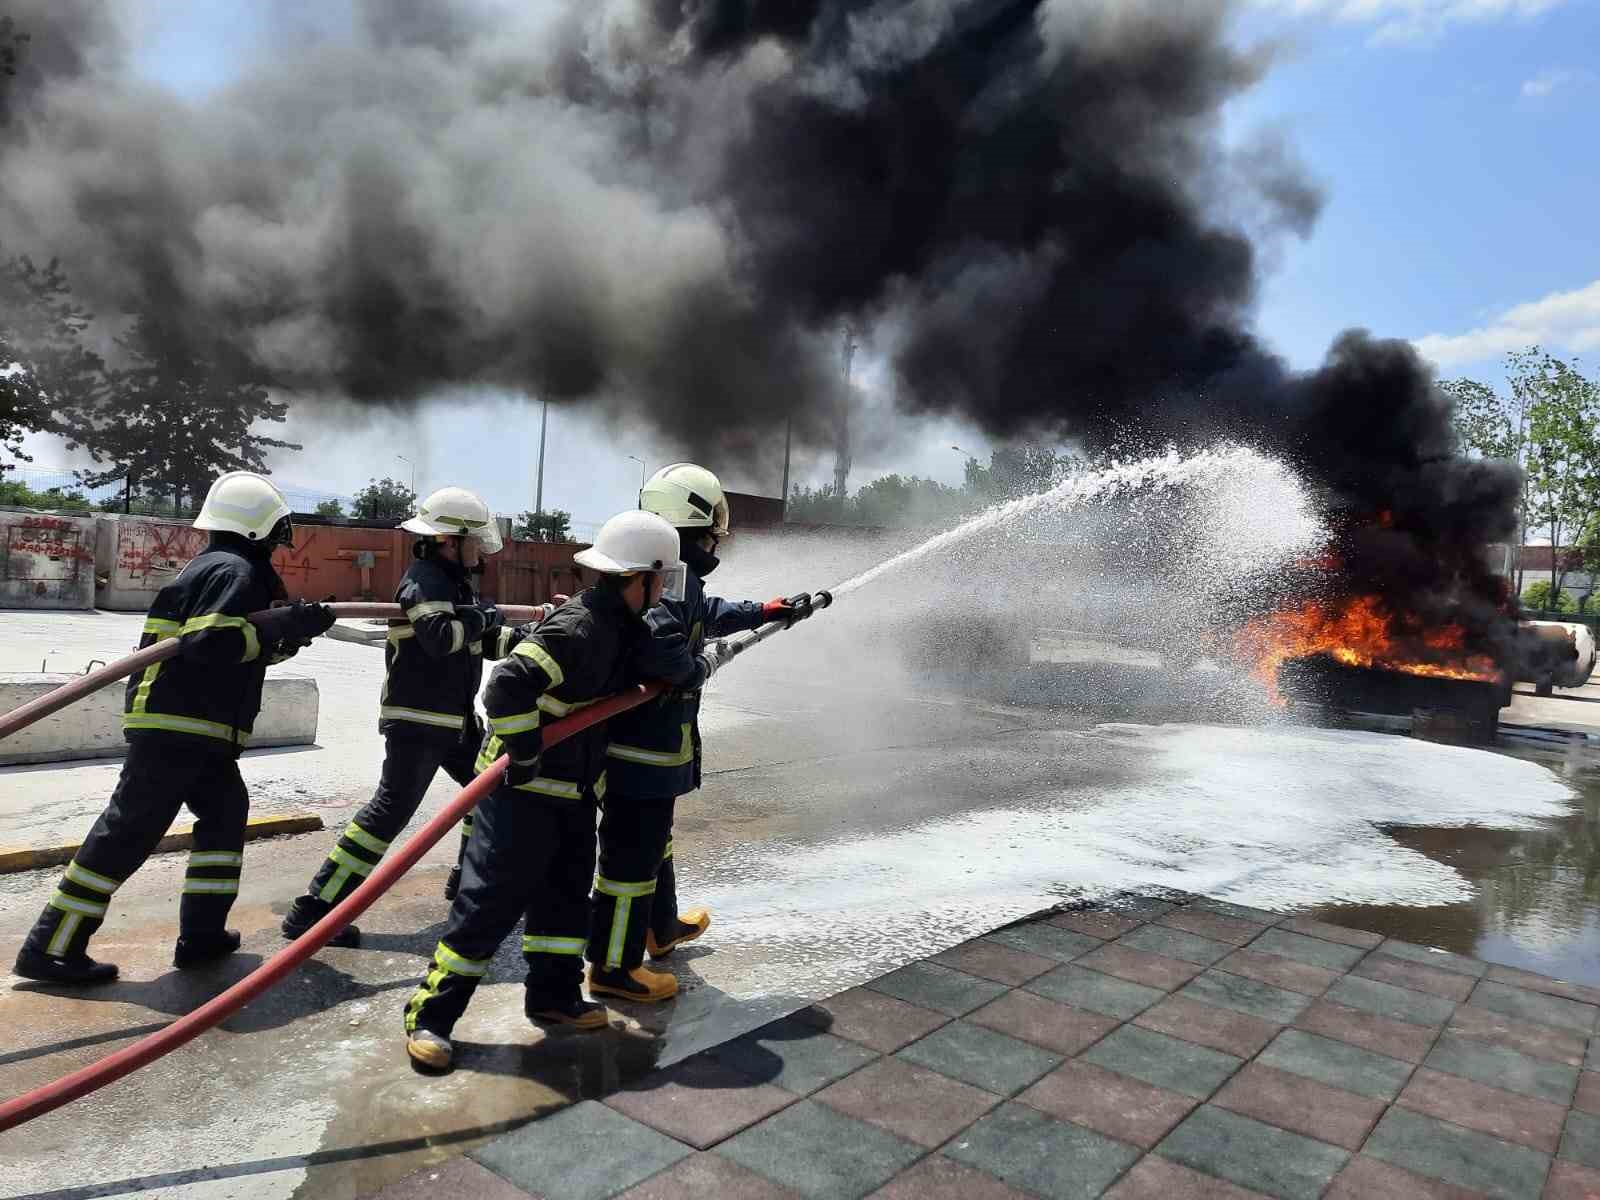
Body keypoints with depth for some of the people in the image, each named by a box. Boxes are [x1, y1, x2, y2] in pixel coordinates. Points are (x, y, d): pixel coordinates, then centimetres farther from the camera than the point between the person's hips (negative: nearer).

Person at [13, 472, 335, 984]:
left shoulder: (214, 566, 19)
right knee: (128, 830, -6)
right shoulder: (233, 570, -12)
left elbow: (244, 646, 22)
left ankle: (202, 934, 16)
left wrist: (294, 627, 11)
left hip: (194, 727, 10)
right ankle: (51, 948, 1)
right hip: (176, 725, -10)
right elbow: (211, 644, -25)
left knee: (226, 811, 14)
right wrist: (282, 624, -20)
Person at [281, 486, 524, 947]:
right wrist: (481, 618, -16)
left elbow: (485, 642, 17)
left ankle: (470, 874, 35)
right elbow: (441, 637, -33)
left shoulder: (453, 581, 14)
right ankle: (313, 909, -8)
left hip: (453, 717, 10)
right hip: (417, 719, -10)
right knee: (392, 808, -13)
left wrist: (527, 638, 3)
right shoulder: (425, 580, -16)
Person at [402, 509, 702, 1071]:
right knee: (492, 901, -3)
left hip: (573, 789, 10)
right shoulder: (577, 630, -27)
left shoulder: (619, 626, 4)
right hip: (524, 790, -9)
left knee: (567, 891, 17)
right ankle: (430, 1015, 9)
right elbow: (508, 685, -35)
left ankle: (554, 994, 31)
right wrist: (523, 760, -27)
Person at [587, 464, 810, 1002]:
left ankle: (662, 928, 45)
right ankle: (614, 968, 15)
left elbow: (711, 613, 29)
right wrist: (691, 667, -21)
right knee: (631, 853, 2)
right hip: (646, 748, -11)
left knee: (653, 840, 26)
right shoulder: (676, 578, -22)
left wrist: (765, 610, 37)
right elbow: (652, 638, -40)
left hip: (637, 741, 11)